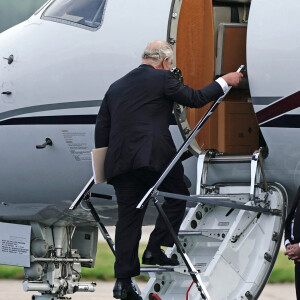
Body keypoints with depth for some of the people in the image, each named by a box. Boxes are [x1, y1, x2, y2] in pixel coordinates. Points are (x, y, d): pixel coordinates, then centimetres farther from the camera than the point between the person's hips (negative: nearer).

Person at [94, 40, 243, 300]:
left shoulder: (116, 87, 20)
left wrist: (105, 164, 23)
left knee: (128, 217, 7)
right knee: (177, 195, 17)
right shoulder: (162, 79, 1)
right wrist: (225, 81, 17)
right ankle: (156, 249, 8)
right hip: (153, 156, -6)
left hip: (119, 161, 6)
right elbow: (196, 98, 4)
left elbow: (101, 127, 18)